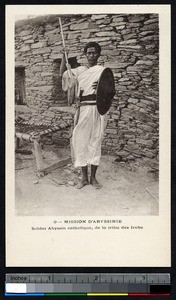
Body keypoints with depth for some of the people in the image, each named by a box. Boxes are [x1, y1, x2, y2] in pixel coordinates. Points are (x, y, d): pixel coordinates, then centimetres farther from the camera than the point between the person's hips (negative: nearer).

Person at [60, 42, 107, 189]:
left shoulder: (103, 71, 5)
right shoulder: (80, 70, 12)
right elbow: (63, 74, 9)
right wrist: (64, 57, 0)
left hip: (97, 110, -2)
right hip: (83, 110, 2)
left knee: (95, 143, 4)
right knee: (81, 141, 1)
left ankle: (93, 177, 14)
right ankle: (84, 177, 12)